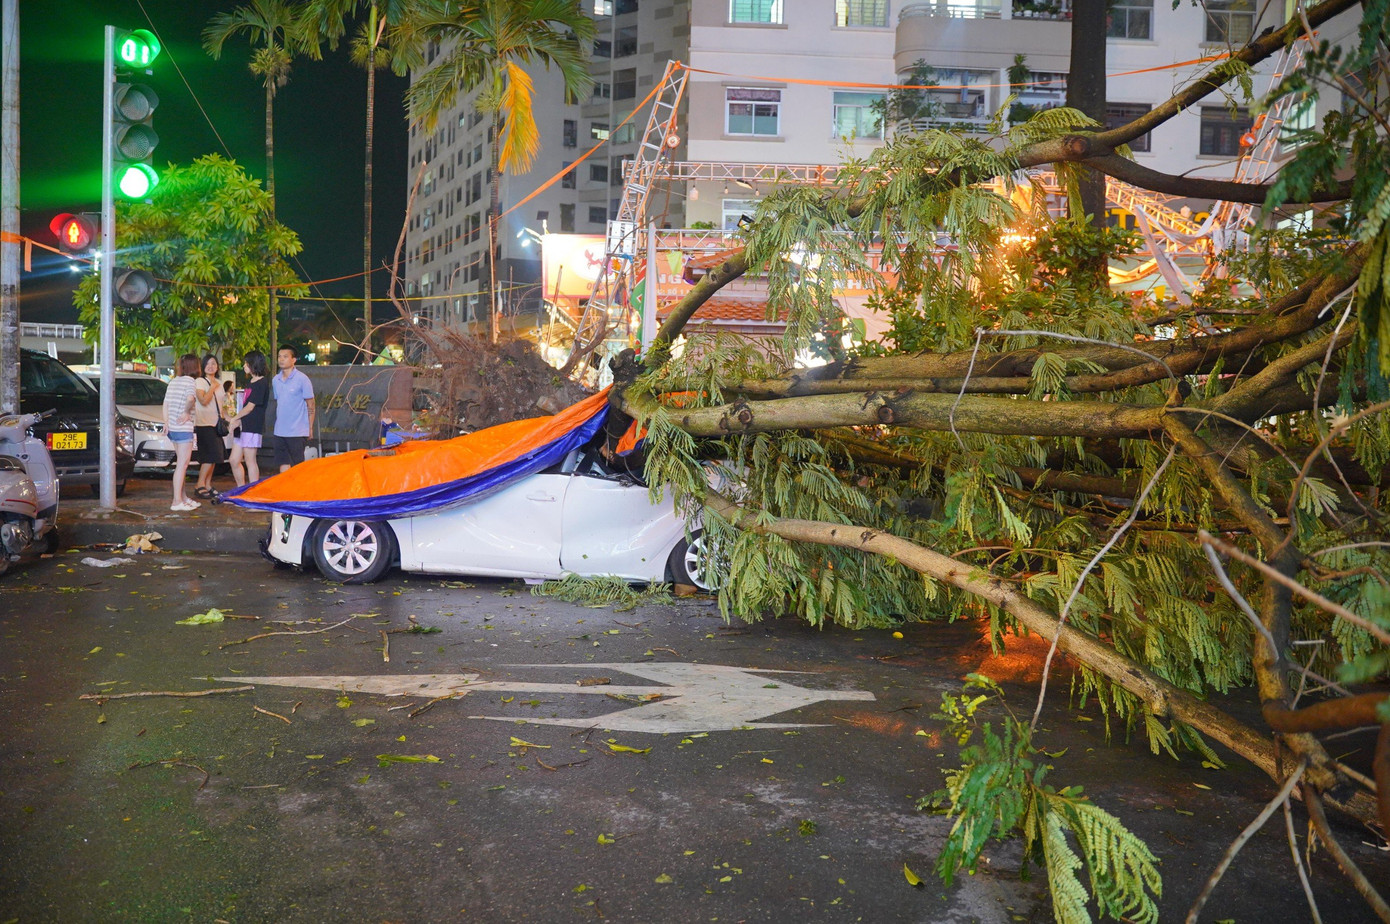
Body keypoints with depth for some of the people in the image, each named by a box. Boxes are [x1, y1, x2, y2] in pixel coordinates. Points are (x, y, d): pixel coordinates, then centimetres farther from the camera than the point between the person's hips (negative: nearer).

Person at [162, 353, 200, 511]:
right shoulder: (190, 381, -11)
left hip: (172, 428, 9)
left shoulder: (173, 381, 14)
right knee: (182, 464, -6)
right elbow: (190, 399, -29)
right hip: (184, 428, -9)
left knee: (181, 463, 18)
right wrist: (187, 413, -14)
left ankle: (183, 497, 25)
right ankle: (177, 502, -8)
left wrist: (166, 422, 16)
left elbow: (166, 403, 16)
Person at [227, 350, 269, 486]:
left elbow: (250, 407, -14)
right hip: (243, 426, 9)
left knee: (250, 461, -5)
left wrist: (234, 419, -3)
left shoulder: (261, 384, -12)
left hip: (252, 427, -9)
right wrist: (237, 421, 7)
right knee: (234, 461, 11)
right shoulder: (251, 383, 18)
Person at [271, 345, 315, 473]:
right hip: (279, 432, 6)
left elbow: (310, 405, -4)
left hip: (297, 432, -5)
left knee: (298, 467, -1)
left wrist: (310, 428, -6)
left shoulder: (302, 379, -7)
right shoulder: (275, 380, 10)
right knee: (283, 465, 7)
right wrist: (277, 425, 17)